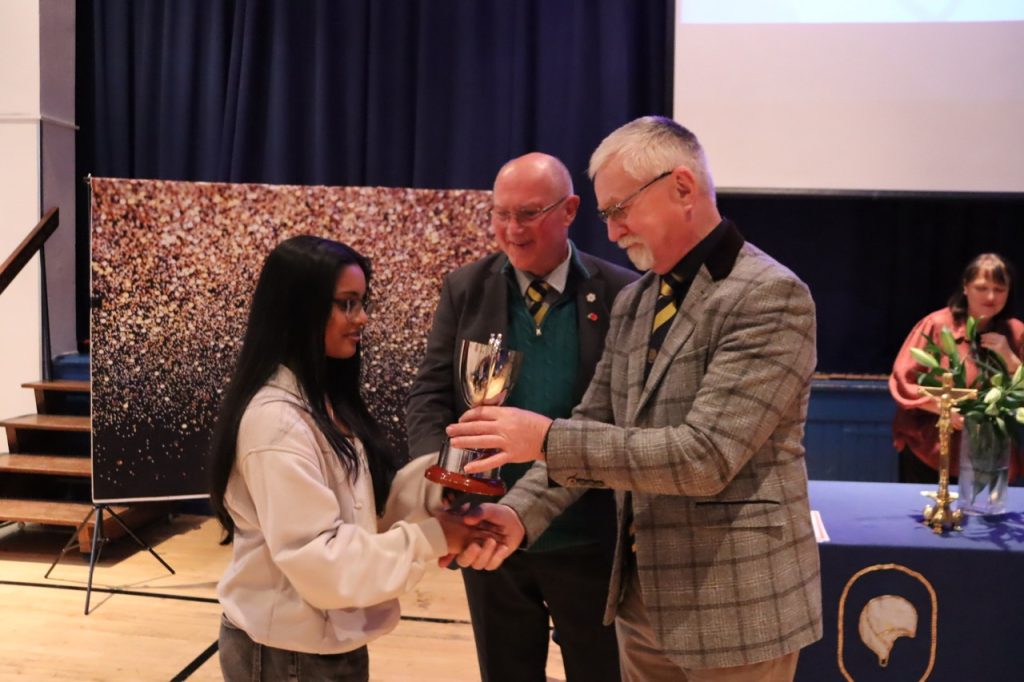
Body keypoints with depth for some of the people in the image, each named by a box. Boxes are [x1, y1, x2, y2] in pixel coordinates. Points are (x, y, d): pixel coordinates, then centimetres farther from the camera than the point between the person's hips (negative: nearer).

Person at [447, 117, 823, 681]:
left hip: (736, 609, -7)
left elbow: (705, 455, -25)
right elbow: (594, 424, 7)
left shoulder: (769, 296, -17)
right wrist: (521, 512, -8)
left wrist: (548, 438, -25)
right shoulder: (633, 302, 7)